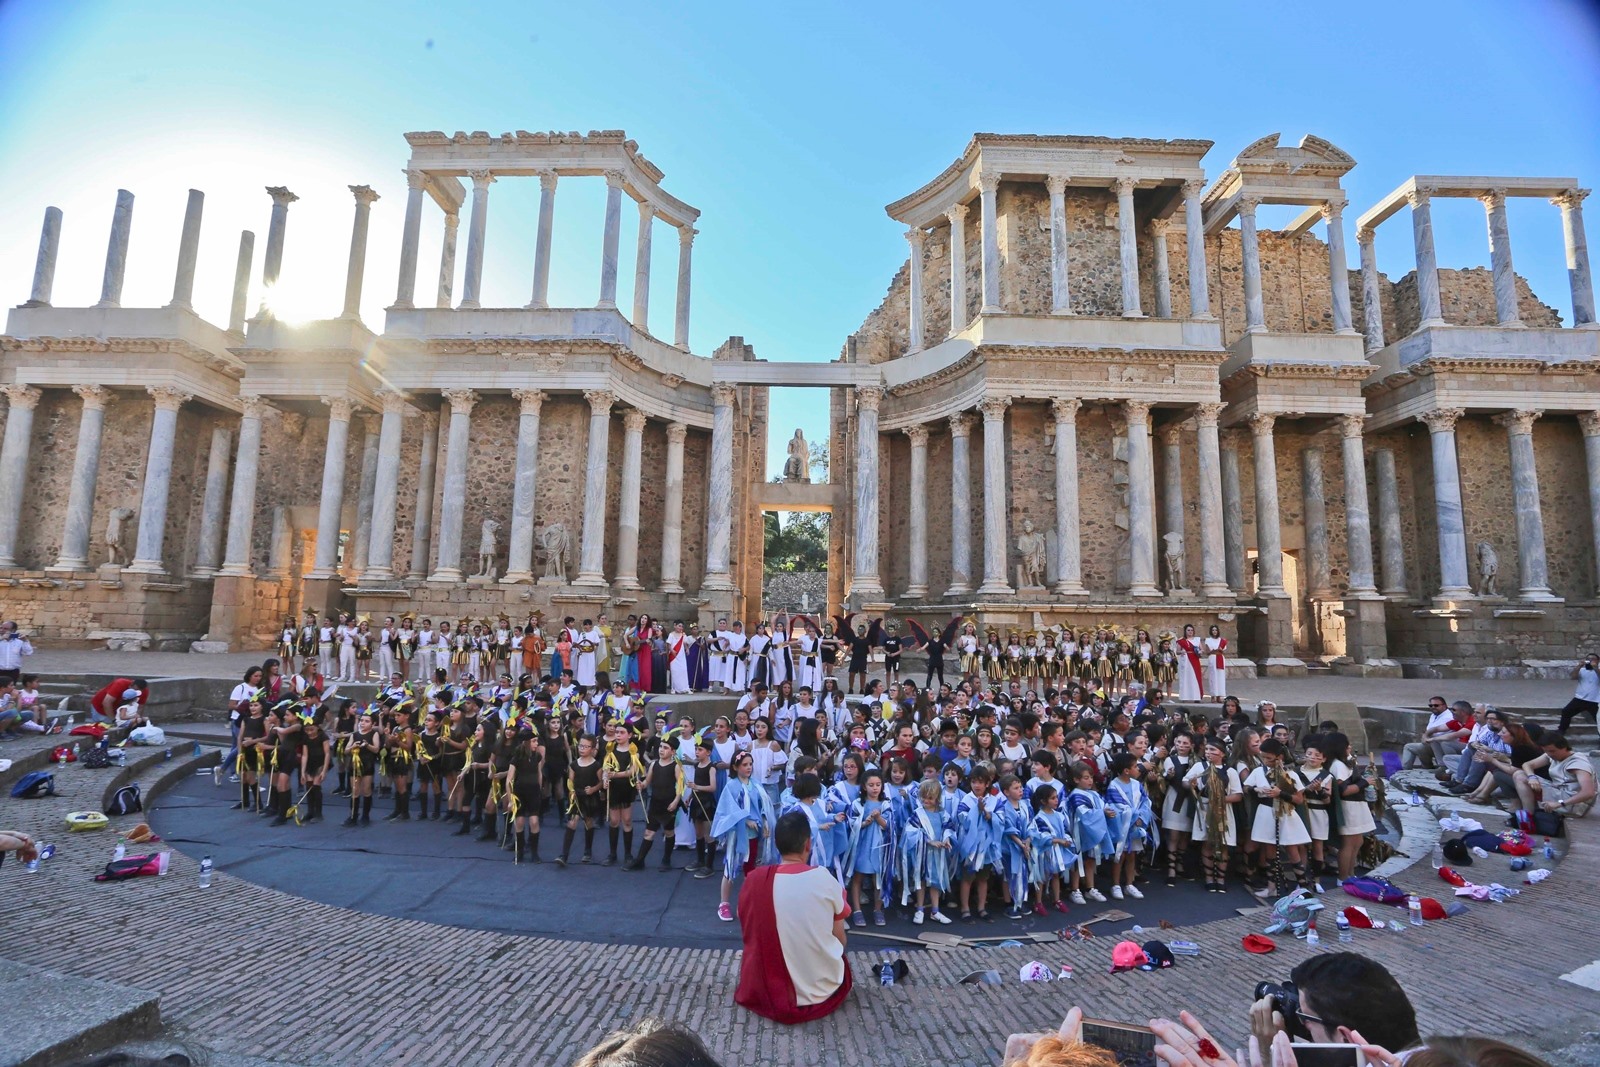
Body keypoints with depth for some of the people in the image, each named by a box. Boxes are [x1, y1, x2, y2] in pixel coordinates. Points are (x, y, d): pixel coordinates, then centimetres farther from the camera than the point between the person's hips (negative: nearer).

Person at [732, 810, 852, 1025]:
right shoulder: (825, 879, -15)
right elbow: (840, 940, -2)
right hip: (821, 990, -1)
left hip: (764, 992, 1)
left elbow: (747, 934, 5)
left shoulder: (754, 879, -11)